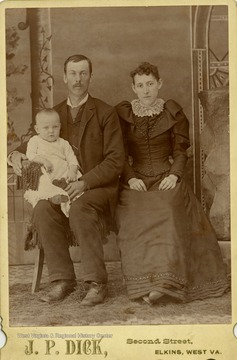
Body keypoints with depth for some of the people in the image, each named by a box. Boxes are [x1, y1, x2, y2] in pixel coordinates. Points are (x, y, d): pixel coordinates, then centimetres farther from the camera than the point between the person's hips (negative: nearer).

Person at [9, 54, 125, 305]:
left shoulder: (105, 113, 2)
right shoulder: (54, 114, 14)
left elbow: (115, 161, -5)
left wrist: (85, 182, -19)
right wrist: (17, 154, -2)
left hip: (99, 188, -3)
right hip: (63, 188, 4)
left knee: (79, 209, -36)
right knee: (42, 209, -28)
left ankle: (96, 283, -26)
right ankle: (62, 279, -19)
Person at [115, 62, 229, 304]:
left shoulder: (173, 113, 9)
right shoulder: (122, 114, 9)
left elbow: (180, 151, 8)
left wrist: (174, 175, -10)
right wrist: (130, 177, -8)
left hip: (167, 178, 0)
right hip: (135, 180, 1)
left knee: (167, 212, -31)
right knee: (137, 215, -29)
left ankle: (163, 282, -35)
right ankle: (145, 283, -29)